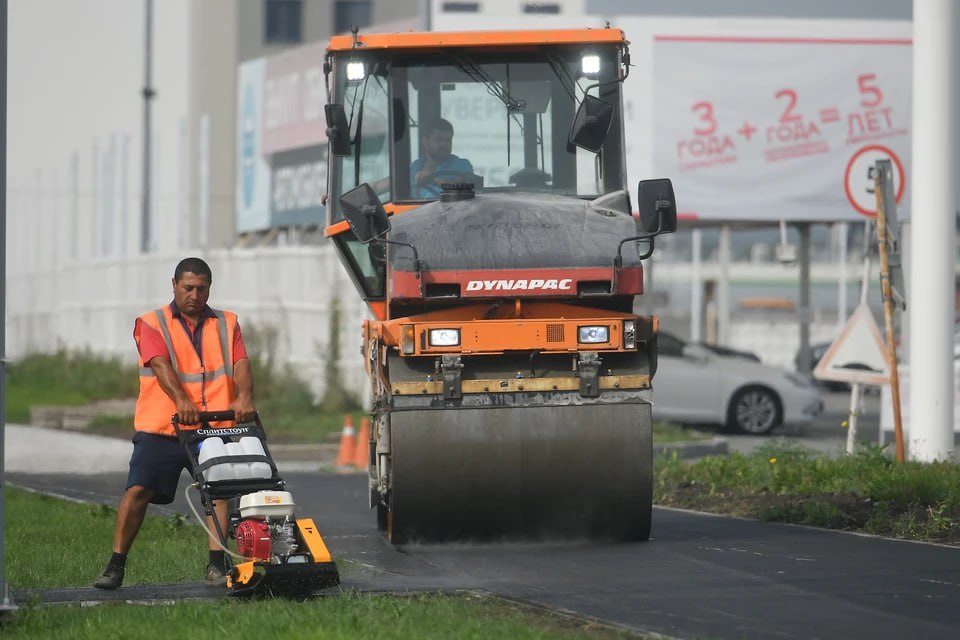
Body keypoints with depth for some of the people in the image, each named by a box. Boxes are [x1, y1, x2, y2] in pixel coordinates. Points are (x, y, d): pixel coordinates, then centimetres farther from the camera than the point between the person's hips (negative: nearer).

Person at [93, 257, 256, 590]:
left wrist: (244, 397, -23)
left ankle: (216, 566, -6)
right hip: (161, 429, -2)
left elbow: (240, 363, -1)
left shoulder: (227, 324, 14)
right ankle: (115, 566, -2)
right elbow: (161, 365, -12)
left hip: (214, 429, 2)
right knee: (137, 490, -8)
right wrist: (181, 400, -29)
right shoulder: (152, 324, 5)